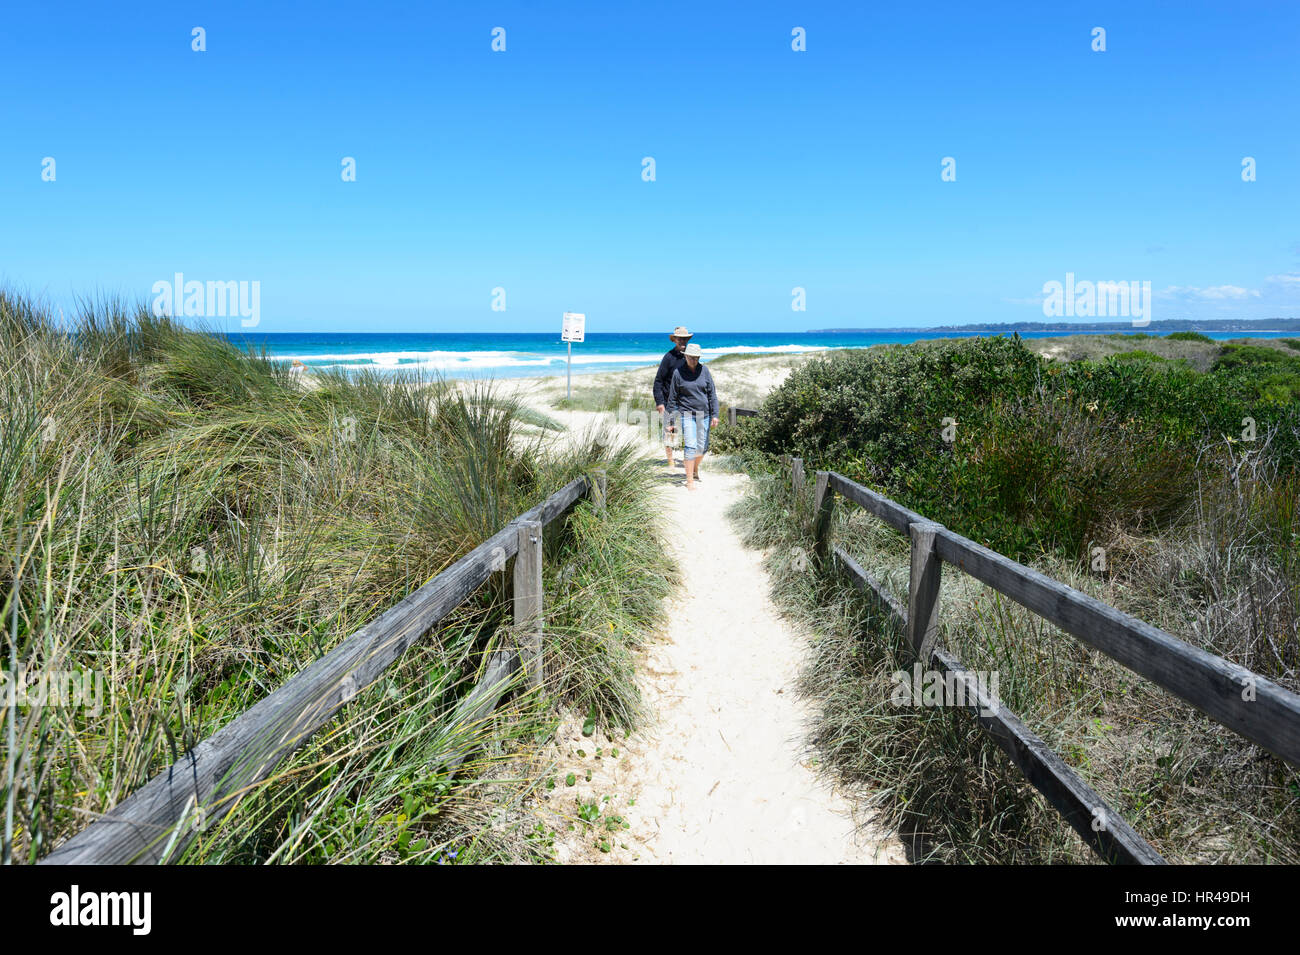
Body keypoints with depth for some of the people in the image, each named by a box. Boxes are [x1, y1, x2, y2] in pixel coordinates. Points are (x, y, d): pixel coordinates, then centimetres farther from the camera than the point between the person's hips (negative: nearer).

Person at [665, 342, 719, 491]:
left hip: (703, 415, 3)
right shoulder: (678, 373, -4)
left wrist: (714, 414, -2)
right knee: (690, 446, -11)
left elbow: (712, 394, 5)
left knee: (702, 447, 9)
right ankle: (690, 480, -6)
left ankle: (695, 467, 39)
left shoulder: (704, 371, 2)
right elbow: (672, 399, 1)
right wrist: (672, 421, 0)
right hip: (687, 414, -3)